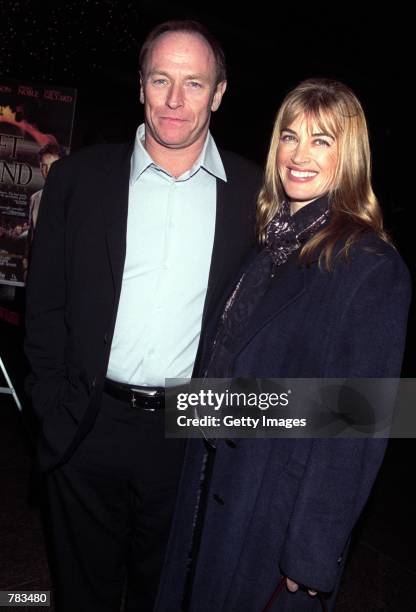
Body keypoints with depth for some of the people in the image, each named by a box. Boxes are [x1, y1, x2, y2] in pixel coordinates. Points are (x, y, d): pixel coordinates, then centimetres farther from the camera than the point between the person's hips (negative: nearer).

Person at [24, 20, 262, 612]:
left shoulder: (253, 192, -3)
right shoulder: (79, 176, -3)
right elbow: (44, 303, 0)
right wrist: (54, 408, -4)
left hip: (192, 436, 1)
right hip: (88, 430, 0)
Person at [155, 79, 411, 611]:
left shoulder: (372, 268, -18)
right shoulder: (269, 241, 3)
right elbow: (221, 363, 7)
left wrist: (313, 556, -15)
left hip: (281, 512, -6)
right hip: (213, 487, 7)